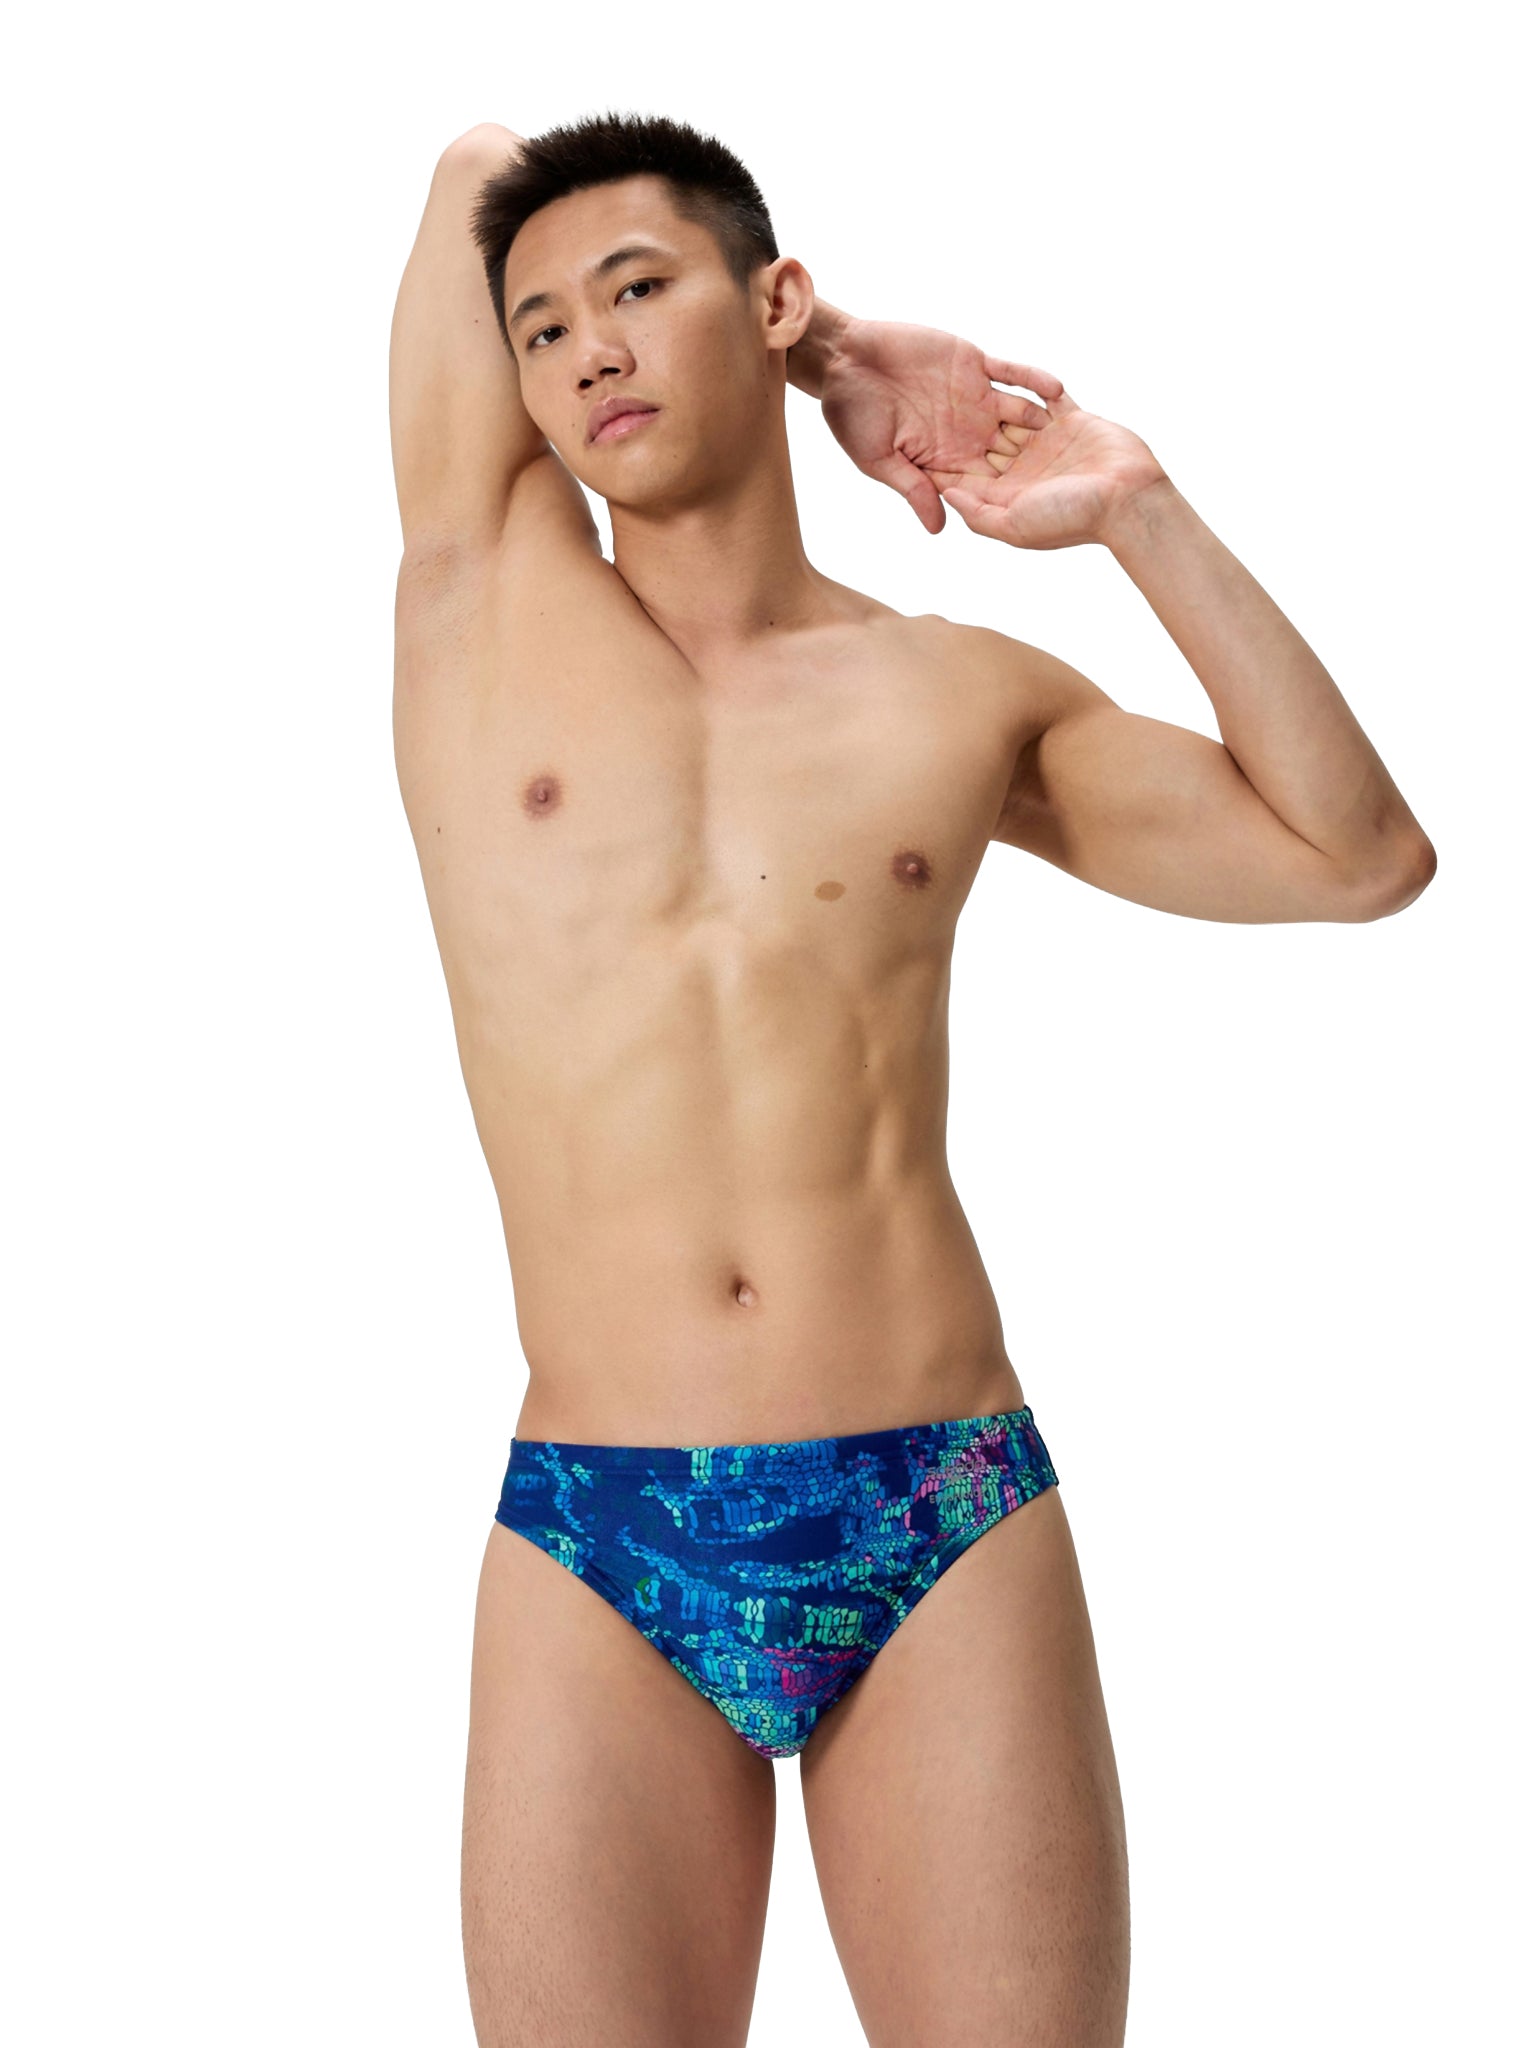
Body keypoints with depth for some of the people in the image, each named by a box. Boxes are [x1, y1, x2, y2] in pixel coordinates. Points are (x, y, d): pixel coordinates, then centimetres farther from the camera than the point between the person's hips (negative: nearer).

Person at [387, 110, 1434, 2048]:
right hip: (595, 1547, 0)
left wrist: (1142, 514, 12)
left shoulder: (961, 699, 11)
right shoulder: (485, 596, 10)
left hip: (950, 1524, 1)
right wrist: (818, 384, 17)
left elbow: (1358, 857, 17)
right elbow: (475, 163, 15)